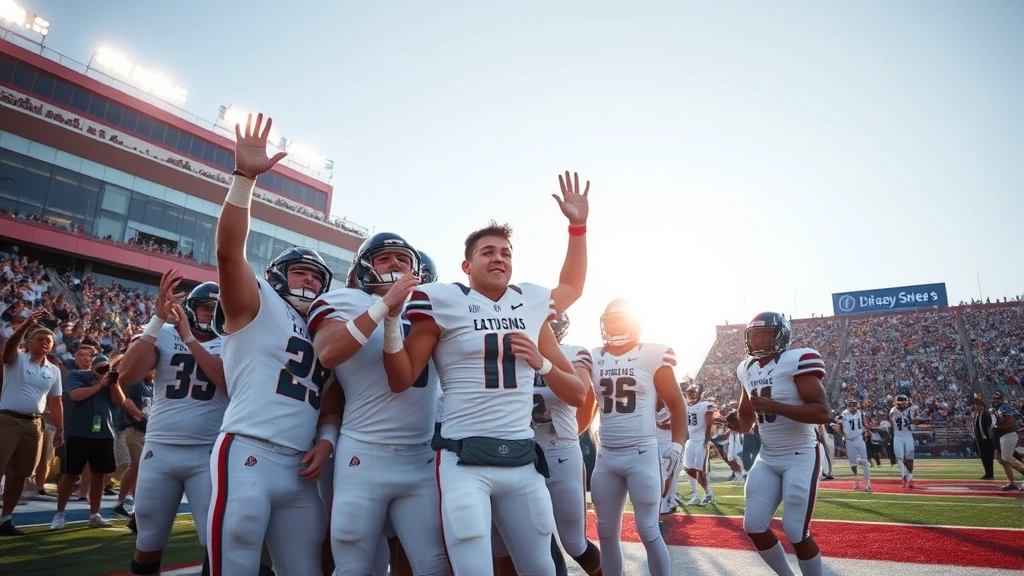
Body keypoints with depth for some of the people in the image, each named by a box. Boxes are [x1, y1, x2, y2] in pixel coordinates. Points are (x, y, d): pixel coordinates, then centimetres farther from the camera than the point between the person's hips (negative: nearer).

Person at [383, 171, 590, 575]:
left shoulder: (532, 306, 9)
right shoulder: (444, 303, -3)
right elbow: (401, 380, -3)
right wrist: (391, 317, -16)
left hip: (522, 461, 5)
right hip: (465, 462, -4)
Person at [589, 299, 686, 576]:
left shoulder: (652, 356, -5)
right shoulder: (594, 358, 6)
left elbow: (676, 404, 2)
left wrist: (677, 446, -7)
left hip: (642, 454, -4)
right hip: (605, 456, 4)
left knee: (648, 530, 1)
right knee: (606, 531, 11)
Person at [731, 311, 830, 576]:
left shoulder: (797, 361, -16)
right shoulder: (747, 369, 7)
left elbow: (823, 412, -22)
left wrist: (775, 406, -29)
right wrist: (740, 423, -2)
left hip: (800, 457, -7)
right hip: (766, 458, 7)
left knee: (796, 532, -4)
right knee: (754, 526, 5)